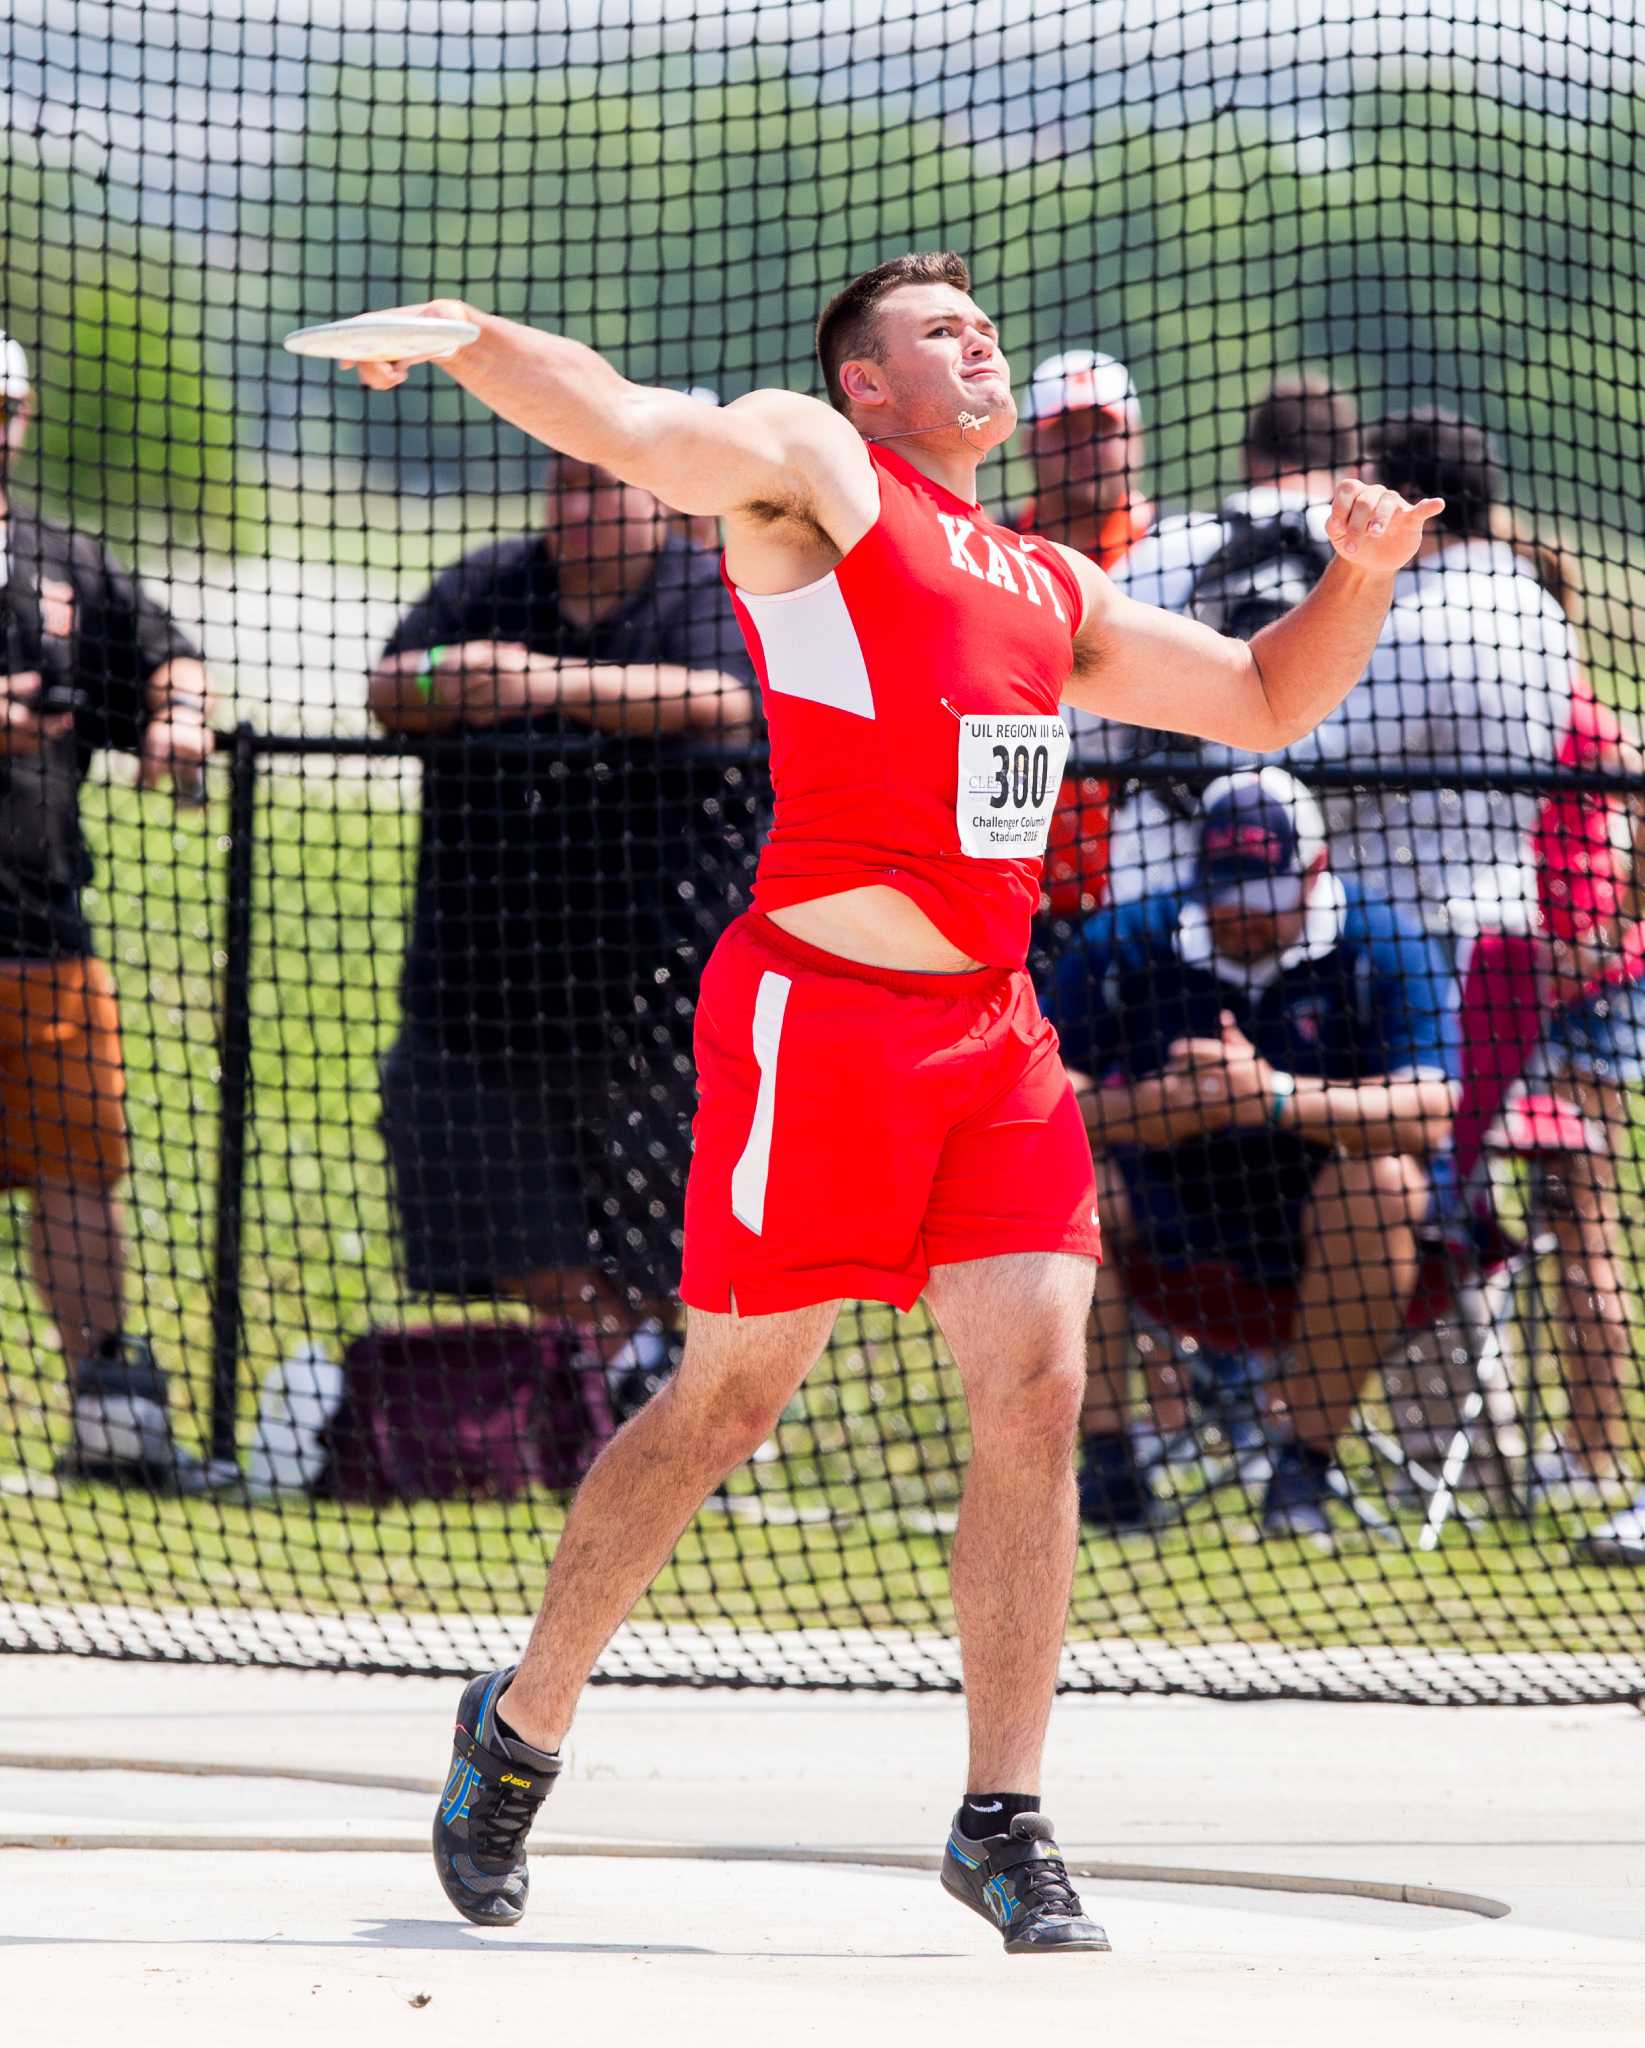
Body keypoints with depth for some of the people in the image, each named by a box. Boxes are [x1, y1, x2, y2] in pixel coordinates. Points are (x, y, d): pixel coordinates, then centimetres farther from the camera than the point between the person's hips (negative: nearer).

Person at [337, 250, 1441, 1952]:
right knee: (727, 1400, -1)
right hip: (822, 1004, -6)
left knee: (1038, 1389, -5)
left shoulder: (1053, 593, 24)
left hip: (995, 1032, 6)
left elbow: (1266, 701, 31)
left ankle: (1004, 1825, 0)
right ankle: (521, 1728, 19)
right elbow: (628, 427, -13)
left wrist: (1358, 577, 13)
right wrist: (465, 338, -30)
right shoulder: (814, 471, 4)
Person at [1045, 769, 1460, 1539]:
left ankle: (1306, 1461, -24)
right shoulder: (1124, 944, -5)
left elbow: (1428, 1117, -26)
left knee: (1380, 1181, -33)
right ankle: (1104, 1452, -16)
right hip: (1174, 1207, 2)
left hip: (1312, 1221, -2)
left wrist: (1280, 1096, -40)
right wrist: (1135, 1111, -33)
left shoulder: (1382, 945, -12)